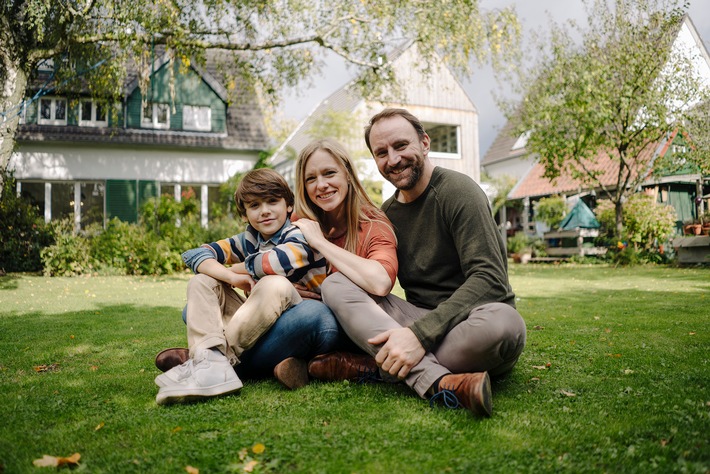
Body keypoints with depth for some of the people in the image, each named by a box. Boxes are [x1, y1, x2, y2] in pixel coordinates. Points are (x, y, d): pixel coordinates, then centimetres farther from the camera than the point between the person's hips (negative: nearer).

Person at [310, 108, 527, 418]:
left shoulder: (457, 190, -9)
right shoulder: (387, 213, 13)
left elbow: (490, 279, -20)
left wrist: (420, 334, -30)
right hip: (417, 320, 5)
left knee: (504, 323, -39)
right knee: (335, 285, -14)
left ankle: (370, 367, -24)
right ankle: (438, 382, -33)